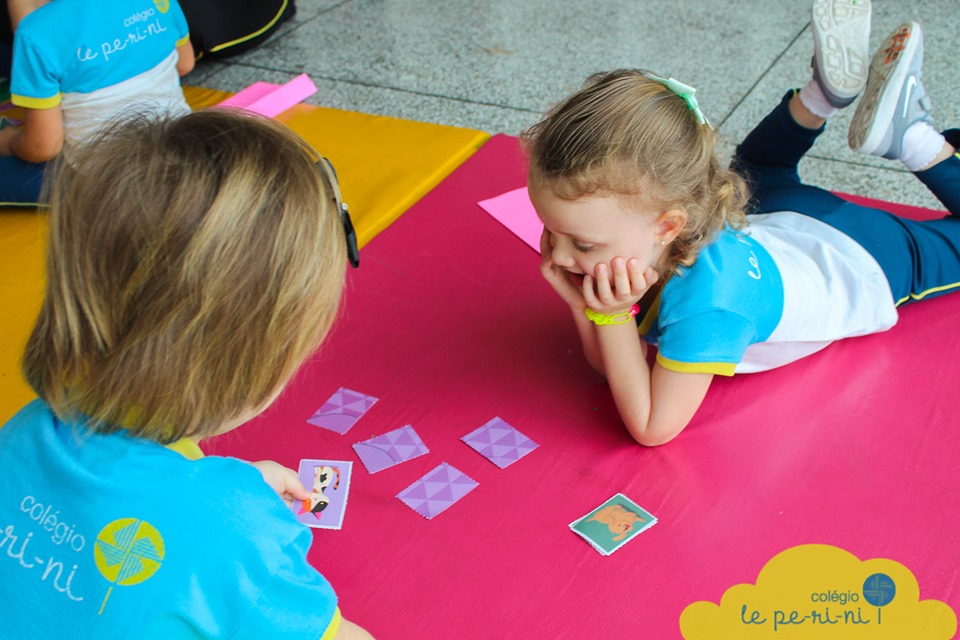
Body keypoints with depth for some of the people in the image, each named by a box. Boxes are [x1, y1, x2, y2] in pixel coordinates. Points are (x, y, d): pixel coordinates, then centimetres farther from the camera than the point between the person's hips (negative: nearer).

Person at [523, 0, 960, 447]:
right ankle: (823, 94, 26)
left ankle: (912, 136, 25)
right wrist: (581, 304, -36)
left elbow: (652, 427, -41)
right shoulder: (637, 241, -30)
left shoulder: (705, 300, -50)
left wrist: (611, 315, -48)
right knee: (754, 162, 38)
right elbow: (610, 366, -16)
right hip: (781, 222, 5)